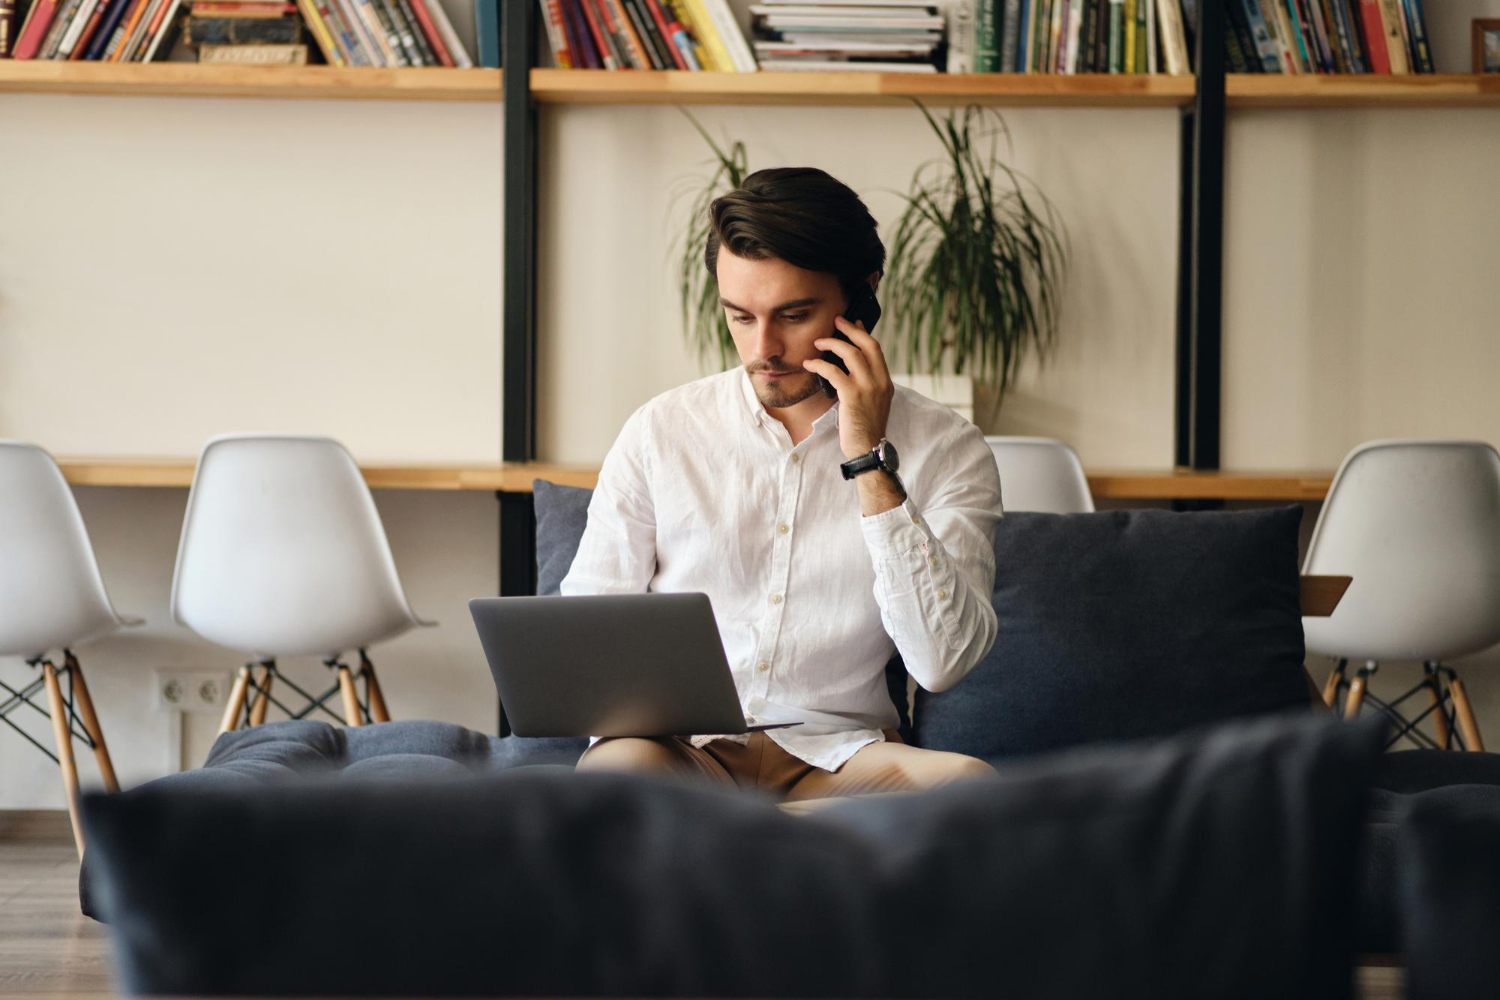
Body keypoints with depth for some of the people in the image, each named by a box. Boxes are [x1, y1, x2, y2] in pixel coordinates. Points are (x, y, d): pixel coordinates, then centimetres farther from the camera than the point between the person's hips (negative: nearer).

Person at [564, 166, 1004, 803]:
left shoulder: (945, 451, 2)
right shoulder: (662, 431, 7)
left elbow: (943, 661, -12)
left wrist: (870, 462, -13)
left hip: (833, 750, 1)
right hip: (681, 746, -1)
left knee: (969, 782, -35)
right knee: (620, 767, -38)